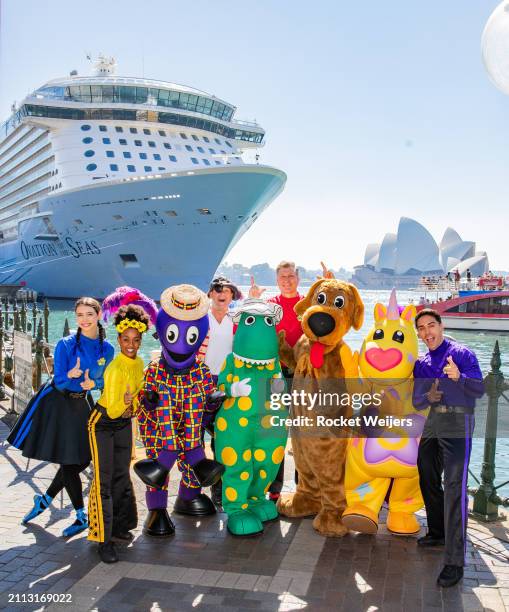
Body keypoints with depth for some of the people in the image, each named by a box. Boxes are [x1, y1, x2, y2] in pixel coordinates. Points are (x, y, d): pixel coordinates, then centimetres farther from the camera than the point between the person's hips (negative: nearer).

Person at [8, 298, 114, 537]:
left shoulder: (107, 349, -4)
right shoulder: (65, 344, -16)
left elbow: (104, 381, 4)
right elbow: (59, 381, -15)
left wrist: (92, 383, -18)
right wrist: (70, 376, -37)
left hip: (82, 405, 4)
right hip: (57, 403, -4)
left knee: (80, 460, 9)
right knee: (68, 462, 1)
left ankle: (45, 500, 32)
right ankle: (82, 517, 14)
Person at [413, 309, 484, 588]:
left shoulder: (462, 353, -3)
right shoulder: (421, 364, 14)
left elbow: (479, 388, -11)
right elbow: (416, 401, 13)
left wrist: (458, 377, -30)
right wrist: (428, 397, -10)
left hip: (457, 422, -7)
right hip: (432, 422, 7)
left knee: (454, 487, -14)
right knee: (427, 480, 14)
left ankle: (455, 562, -13)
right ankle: (437, 532, 36)